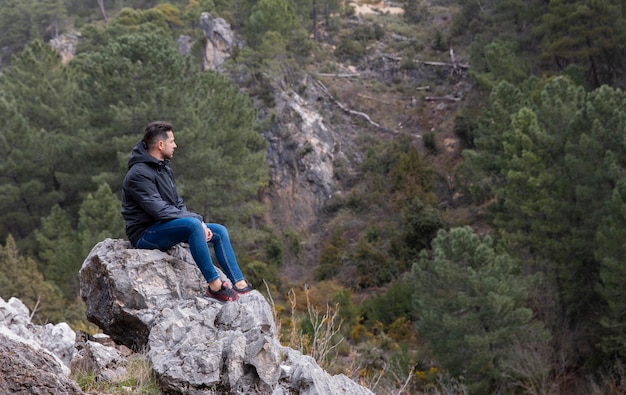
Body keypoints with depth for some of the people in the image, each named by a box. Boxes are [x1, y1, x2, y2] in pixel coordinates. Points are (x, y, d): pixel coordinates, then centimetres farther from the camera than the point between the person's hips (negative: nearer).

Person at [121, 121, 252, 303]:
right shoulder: (139, 174, -18)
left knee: (219, 231, 3)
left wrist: (199, 221, -5)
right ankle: (214, 286, -30)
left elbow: (177, 203, 14)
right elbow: (159, 210, -25)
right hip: (145, 234, -10)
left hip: (166, 228, 10)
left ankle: (239, 283, 0)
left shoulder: (164, 169, 13)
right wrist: (197, 219, -21)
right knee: (193, 225, -34)